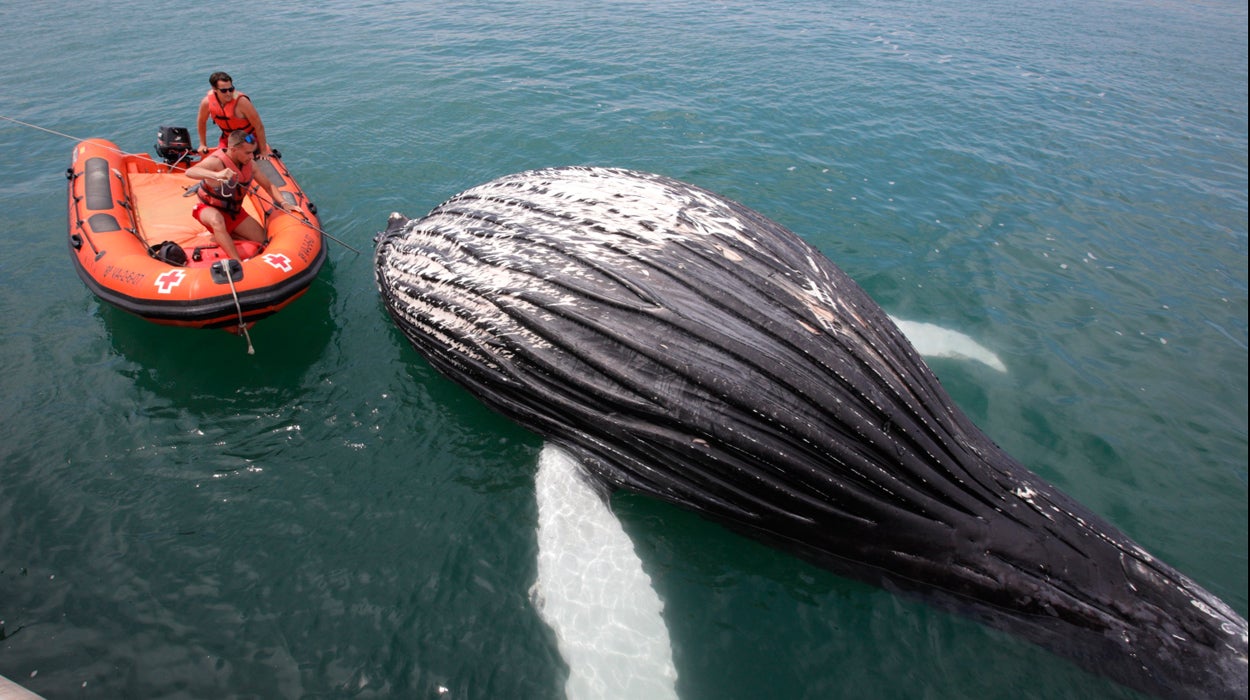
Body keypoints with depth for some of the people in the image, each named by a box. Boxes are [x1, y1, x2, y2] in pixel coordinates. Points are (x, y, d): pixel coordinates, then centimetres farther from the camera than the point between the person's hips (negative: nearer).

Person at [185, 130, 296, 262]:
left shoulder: (249, 164, -10)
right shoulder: (216, 161, -28)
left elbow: (268, 186, 0)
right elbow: (189, 172, -45)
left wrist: (283, 204, -16)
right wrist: (216, 175, -64)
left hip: (234, 211, 6)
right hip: (209, 209, -6)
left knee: (263, 240, -5)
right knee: (217, 219, -42)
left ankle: (221, 235, 9)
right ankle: (238, 262, -45)